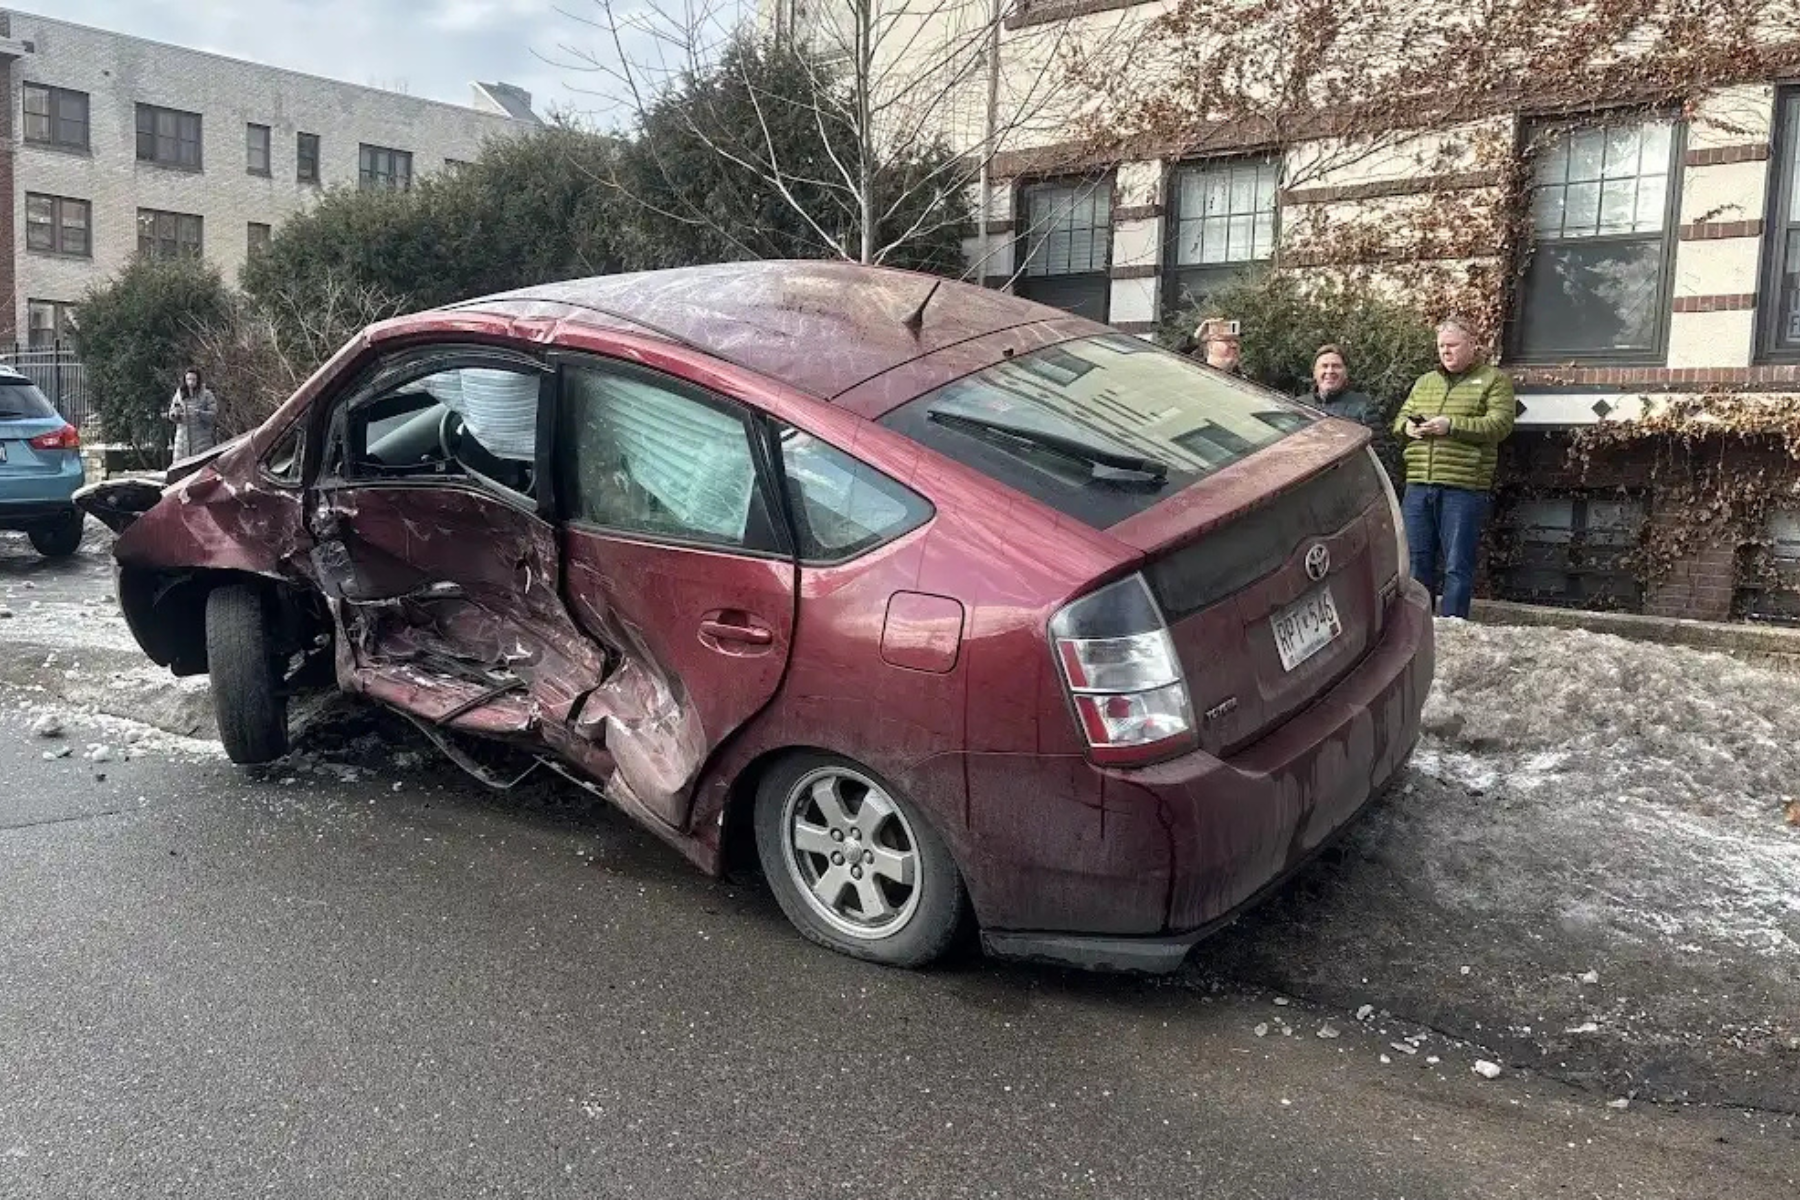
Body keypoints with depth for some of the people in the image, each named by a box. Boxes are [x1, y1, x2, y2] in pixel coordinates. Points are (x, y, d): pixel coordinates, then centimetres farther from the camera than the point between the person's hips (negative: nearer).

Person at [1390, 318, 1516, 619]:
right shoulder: (1425, 382, 21)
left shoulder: (1494, 380, 5)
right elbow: (1399, 419, 23)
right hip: (1418, 486, 5)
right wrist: (1408, 427, -1)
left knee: (1457, 566, -2)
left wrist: (1451, 425, -17)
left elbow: (1500, 424, -8)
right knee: (1416, 562, 8)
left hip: (1463, 489, -5)